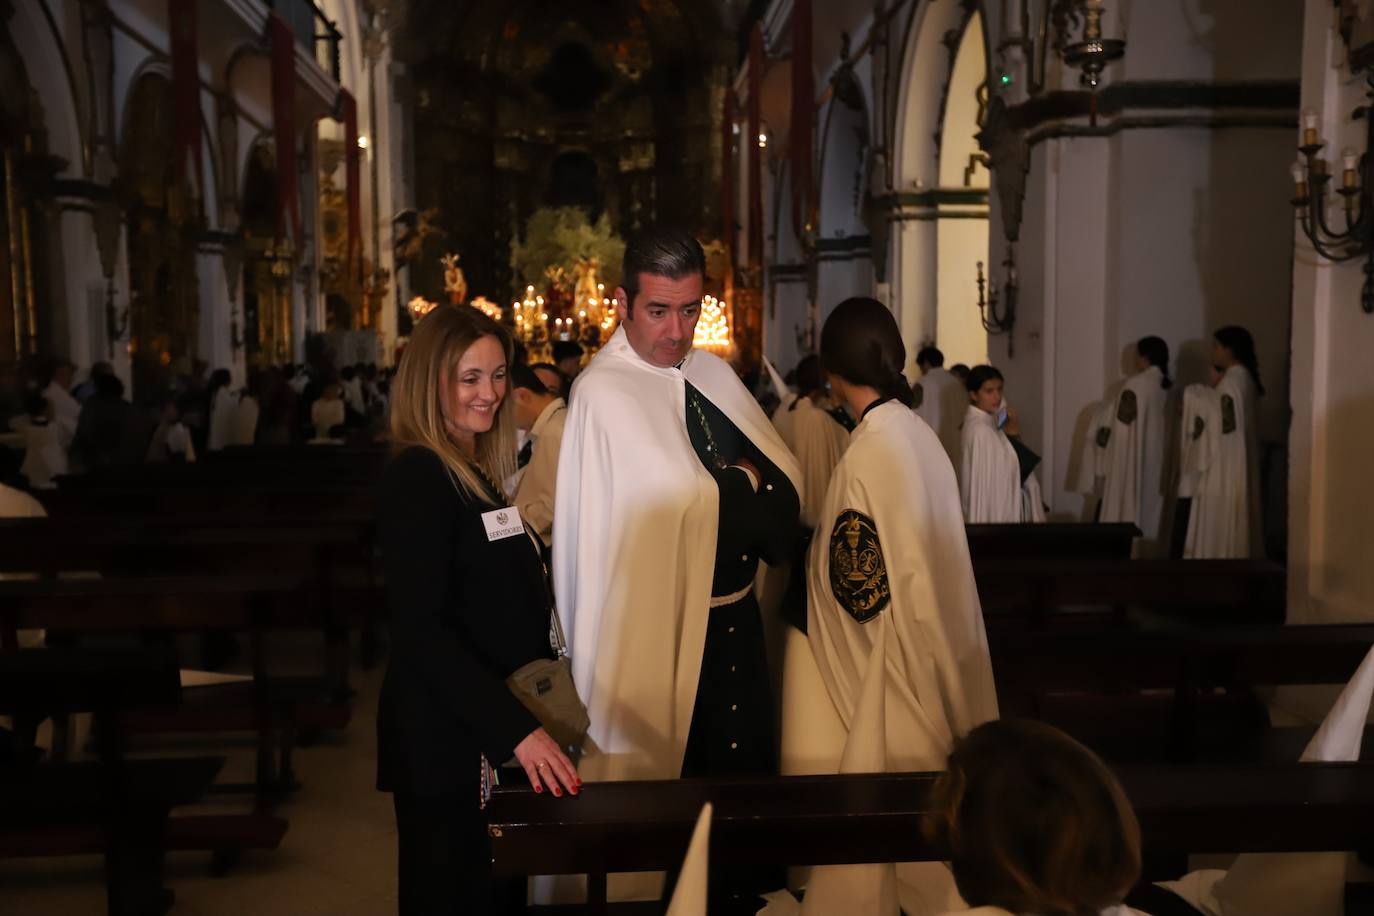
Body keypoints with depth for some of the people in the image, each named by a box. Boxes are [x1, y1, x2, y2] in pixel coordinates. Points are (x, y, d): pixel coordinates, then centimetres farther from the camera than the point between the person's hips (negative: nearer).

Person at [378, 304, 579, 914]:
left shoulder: (482, 472, 13)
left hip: (498, 735, 9)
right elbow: (421, 630, -21)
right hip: (449, 743, -8)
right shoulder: (417, 477, -14)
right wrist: (517, 728, -26)